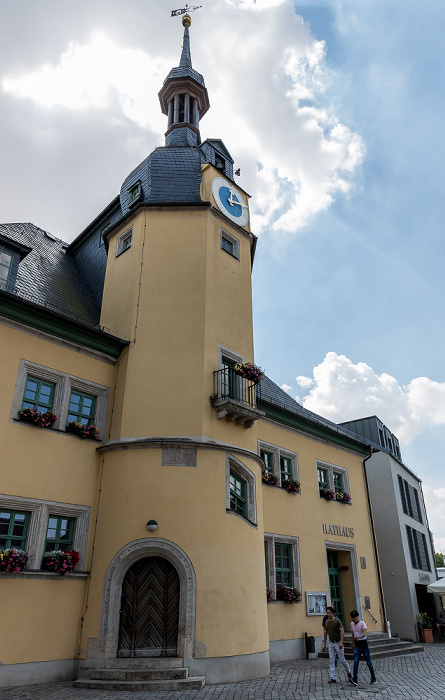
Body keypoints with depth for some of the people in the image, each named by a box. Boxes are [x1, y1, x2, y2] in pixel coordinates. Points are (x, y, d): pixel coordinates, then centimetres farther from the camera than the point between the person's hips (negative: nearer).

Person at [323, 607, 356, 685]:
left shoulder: (337, 621, -13)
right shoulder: (326, 622, 5)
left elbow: (342, 631, -17)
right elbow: (326, 632, 14)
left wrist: (341, 642, -26)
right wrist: (325, 643, 15)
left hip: (338, 642, -5)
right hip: (330, 642, 5)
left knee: (342, 660, 1)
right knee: (331, 660, 1)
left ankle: (349, 673, 24)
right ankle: (333, 678, 5)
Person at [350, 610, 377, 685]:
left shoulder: (362, 623, -16)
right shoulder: (352, 624, 3)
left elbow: (364, 633, -31)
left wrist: (358, 637, -49)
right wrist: (353, 643, 22)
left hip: (364, 644, -4)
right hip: (357, 645, 4)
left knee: (368, 663, 7)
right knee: (355, 662, -9)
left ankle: (373, 679, 25)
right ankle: (354, 679, -12)